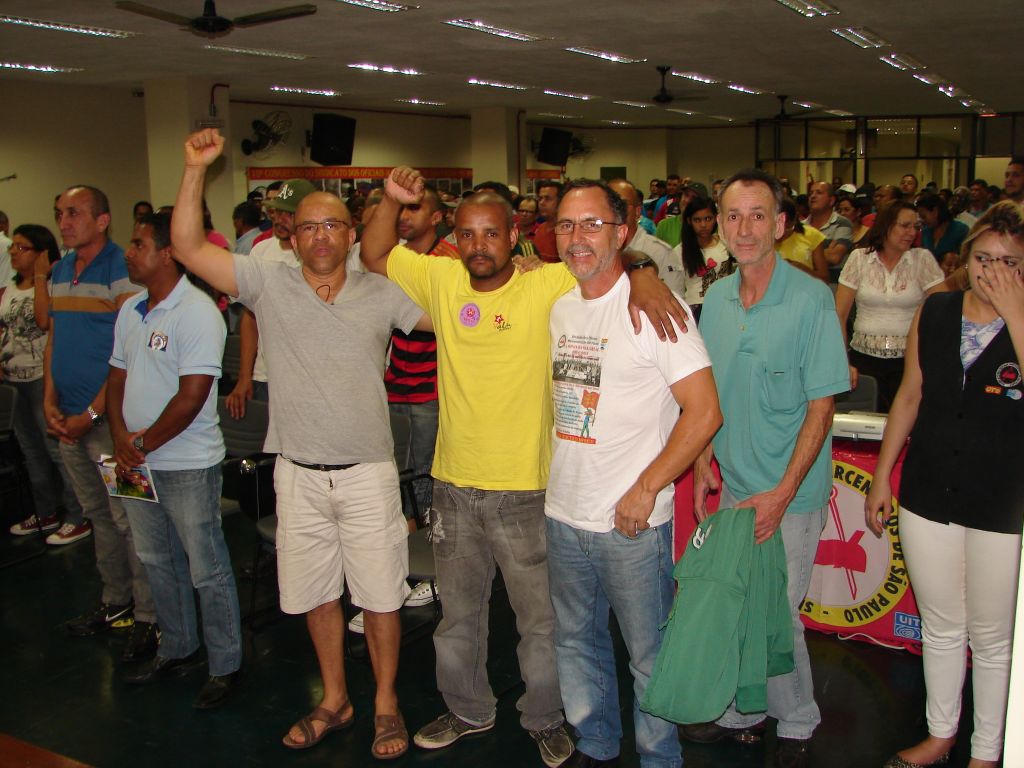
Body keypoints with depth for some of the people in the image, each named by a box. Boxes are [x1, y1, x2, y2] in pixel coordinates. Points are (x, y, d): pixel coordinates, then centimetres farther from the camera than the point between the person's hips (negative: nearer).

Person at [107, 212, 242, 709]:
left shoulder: (196, 312, -16)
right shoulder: (130, 310, 9)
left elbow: (191, 396, -21)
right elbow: (117, 379, 12)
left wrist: (143, 444, -13)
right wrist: (121, 441, -3)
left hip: (187, 466, -8)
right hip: (136, 464, 8)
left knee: (207, 570, 3)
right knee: (157, 561, 20)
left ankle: (225, 667, 17)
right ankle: (176, 650, 37)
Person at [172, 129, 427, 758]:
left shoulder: (381, 293, -2)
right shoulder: (270, 283, -2)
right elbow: (188, 248, -7)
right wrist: (196, 169, -15)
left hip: (369, 474, -1)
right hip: (299, 475, 2)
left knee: (380, 596, 7)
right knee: (316, 594, 16)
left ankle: (386, 704, 28)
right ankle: (335, 702, 36)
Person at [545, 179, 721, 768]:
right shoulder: (559, 307, 7)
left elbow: (705, 412, -17)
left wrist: (644, 491, -17)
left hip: (634, 521, -6)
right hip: (563, 514, 7)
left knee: (650, 654, 9)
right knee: (576, 641, 20)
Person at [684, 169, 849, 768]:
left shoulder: (811, 299, -14)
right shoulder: (716, 298, 3)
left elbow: (822, 404, -13)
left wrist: (782, 494, -17)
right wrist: (704, 464, 5)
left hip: (790, 494, -5)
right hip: (734, 486, 5)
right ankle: (741, 714, 35)